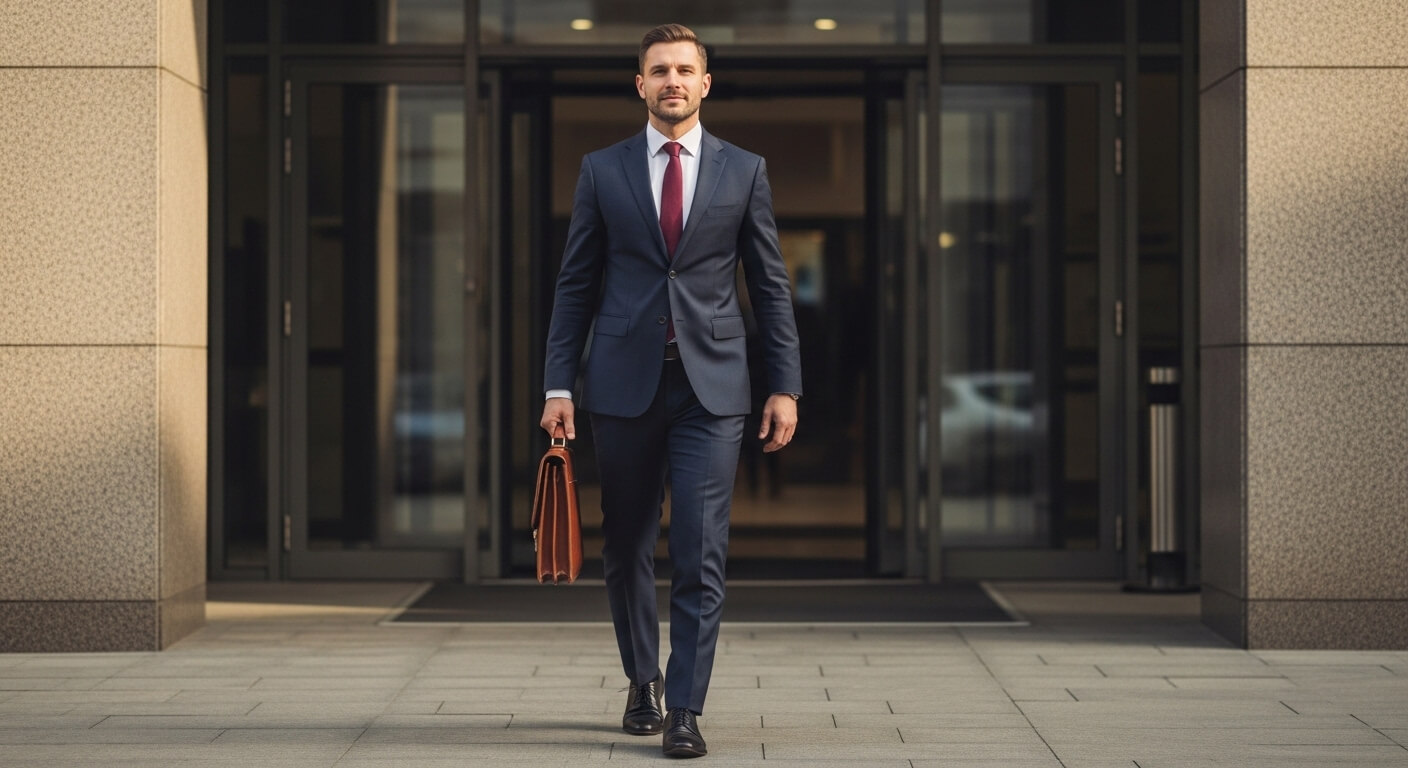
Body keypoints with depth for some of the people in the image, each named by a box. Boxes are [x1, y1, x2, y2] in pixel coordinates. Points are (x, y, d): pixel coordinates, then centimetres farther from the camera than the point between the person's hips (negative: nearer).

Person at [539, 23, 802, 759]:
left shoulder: (744, 171, 6)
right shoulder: (602, 170, 6)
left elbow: (770, 284, 7)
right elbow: (576, 284, 6)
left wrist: (785, 385, 1)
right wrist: (559, 384, -1)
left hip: (710, 384, -1)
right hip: (624, 383, 1)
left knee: (700, 555, -8)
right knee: (627, 548, 10)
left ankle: (684, 711, -4)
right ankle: (642, 681, 30)